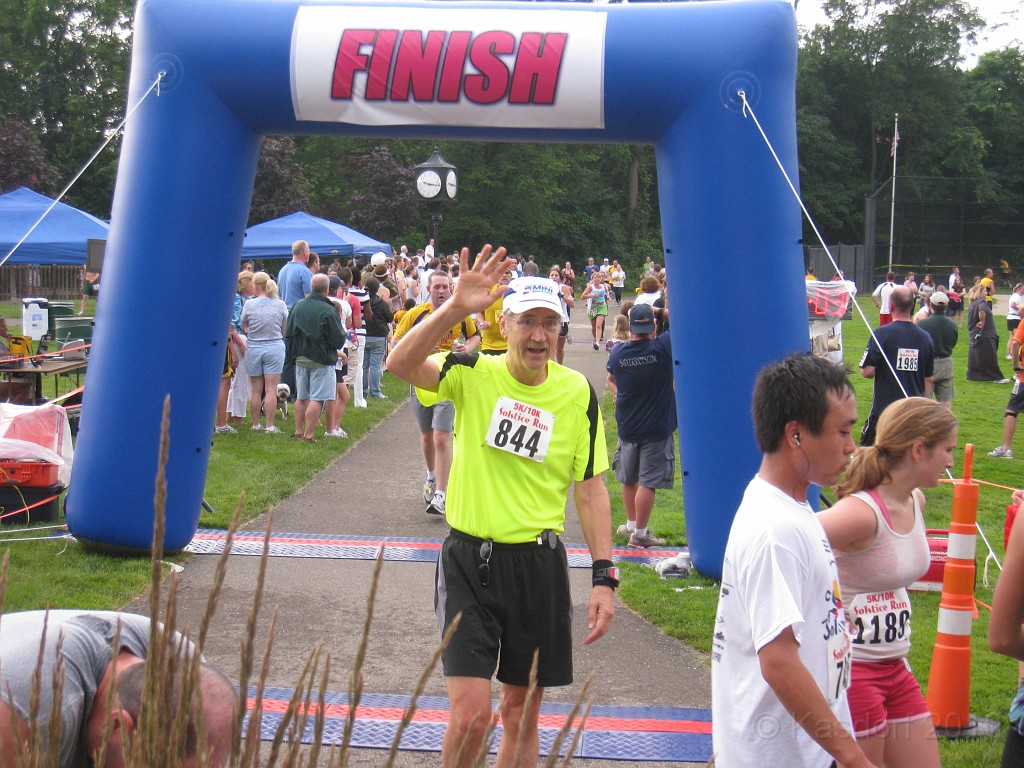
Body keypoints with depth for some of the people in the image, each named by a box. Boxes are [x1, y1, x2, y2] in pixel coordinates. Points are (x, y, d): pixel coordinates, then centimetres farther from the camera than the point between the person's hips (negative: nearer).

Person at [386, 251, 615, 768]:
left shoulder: (578, 393, -1)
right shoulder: (473, 375, -6)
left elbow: (590, 488, 4)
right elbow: (400, 365, -25)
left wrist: (604, 576, -1)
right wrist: (456, 307, -36)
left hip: (538, 564, 2)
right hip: (468, 557, -2)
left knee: (522, 715, 12)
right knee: (472, 714, -9)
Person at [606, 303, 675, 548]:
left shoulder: (618, 352, -3)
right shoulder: (663, 347, -17)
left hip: (627, 425, 5)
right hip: (657, 427, -4)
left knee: (628, 478, 19)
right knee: (648, 482, 1)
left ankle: (631, 524, 33)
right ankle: (639, 534, 6)